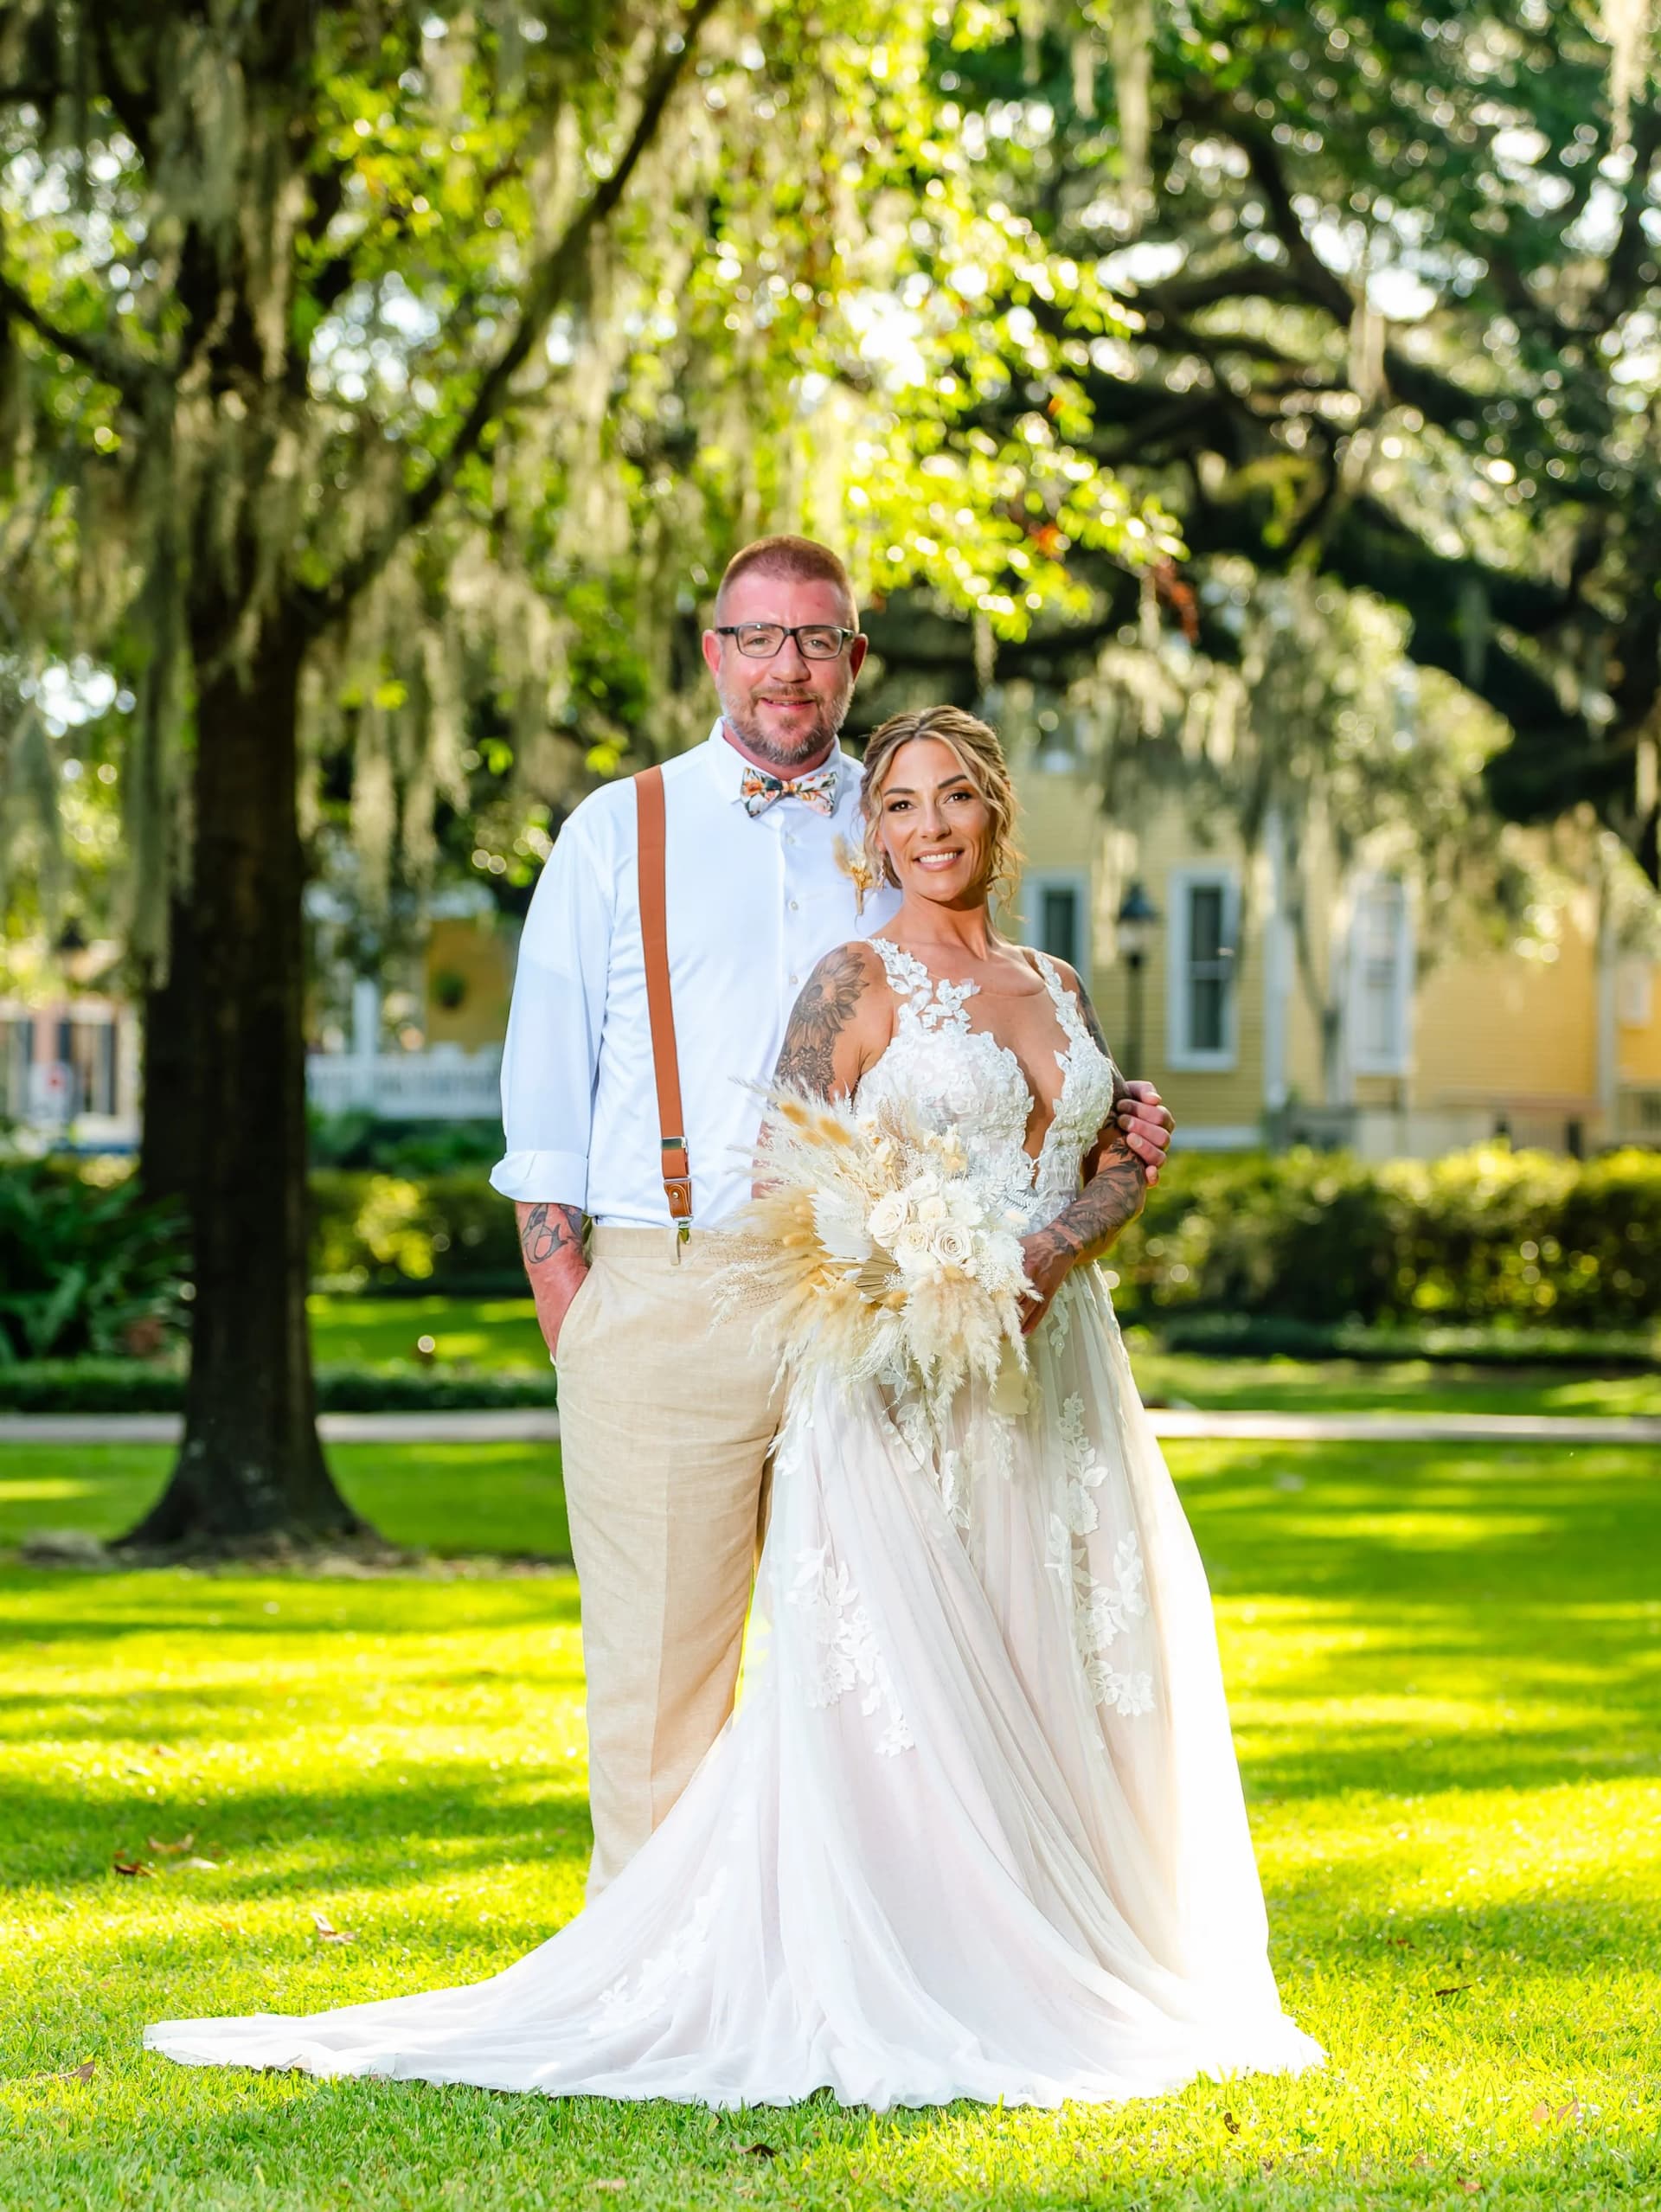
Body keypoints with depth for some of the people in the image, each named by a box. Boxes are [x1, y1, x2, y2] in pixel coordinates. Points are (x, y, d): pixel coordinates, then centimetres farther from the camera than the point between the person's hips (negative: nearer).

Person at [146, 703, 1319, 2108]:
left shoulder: (1056, 988, 16)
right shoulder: (859, 981, -2)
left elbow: (1119, 1172, 11)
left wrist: (1048, 1253, -10)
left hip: (1055, 1381, 6)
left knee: (1058, 1682, 5)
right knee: (901, 1686, -11)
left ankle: (1058, 1979, 14)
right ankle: (910, 2002, -8)